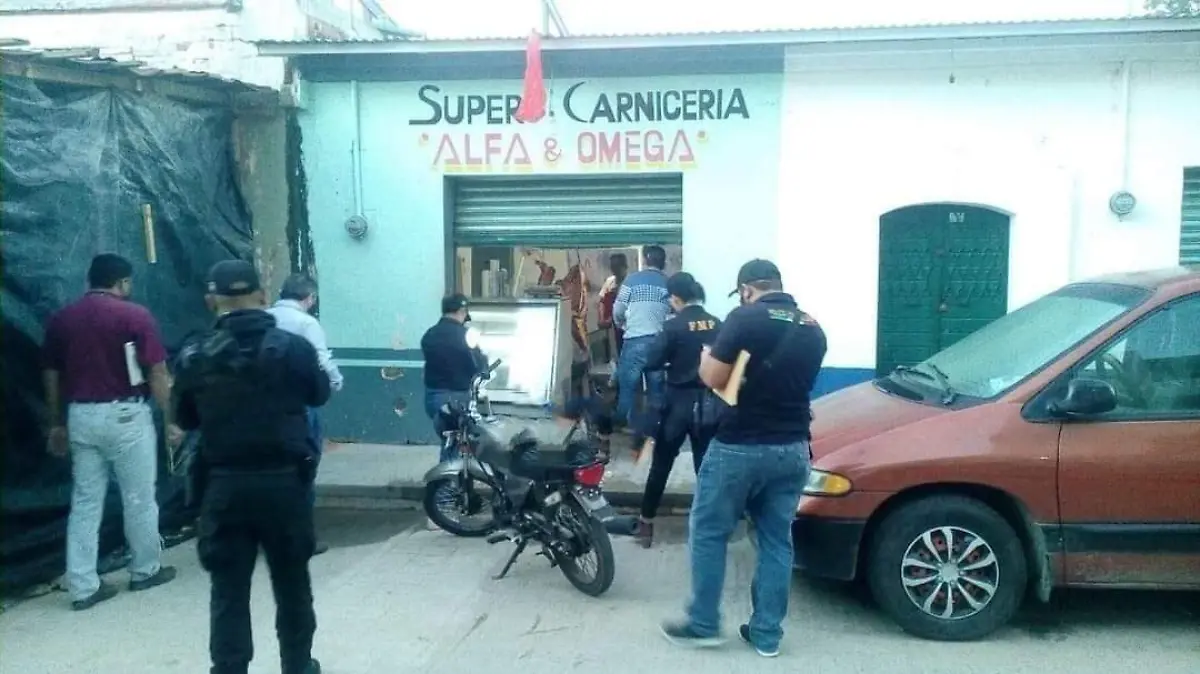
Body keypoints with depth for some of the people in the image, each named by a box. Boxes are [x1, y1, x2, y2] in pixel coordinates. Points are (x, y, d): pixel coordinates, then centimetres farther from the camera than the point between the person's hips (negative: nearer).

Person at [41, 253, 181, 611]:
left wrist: (57, 423, 19)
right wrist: (171, 420, -3)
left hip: (81, 416, 5)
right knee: (139, 498, 10)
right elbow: (158, 374, -10)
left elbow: (51, 377, 10)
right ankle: (145, 571, 24)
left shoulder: (61, 319, 6)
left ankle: (83, 587, 11)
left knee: (85, 502, 9)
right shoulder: (135, 315, -9)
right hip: (125, 415, -5)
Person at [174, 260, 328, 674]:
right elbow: (320, 394, 8)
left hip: (224, 483, 0)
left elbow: (185, 419, 6)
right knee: (292, 581, 15)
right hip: (283, 480, 0)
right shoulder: (293, 347, -9)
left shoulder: (195, 355, -6)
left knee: (229, 588, 8)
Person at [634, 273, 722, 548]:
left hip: (679, 401, -3)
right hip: (709, 402, 3)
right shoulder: (717, 324, 0)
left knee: (661, 464, 9)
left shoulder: (673, 326, -12)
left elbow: (652, 363, -13)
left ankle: (646, 523, 16)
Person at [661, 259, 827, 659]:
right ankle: (767, 634, 18)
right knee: (776, 540, 12)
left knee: (708, 533, 8)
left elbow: (713, 378, -13)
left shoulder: (745, 319, -12)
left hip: (740, 447, -6)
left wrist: (708, 357, 7)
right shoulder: (813, 330, 8)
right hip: (792, 449, 6)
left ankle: (703, 625, 15)